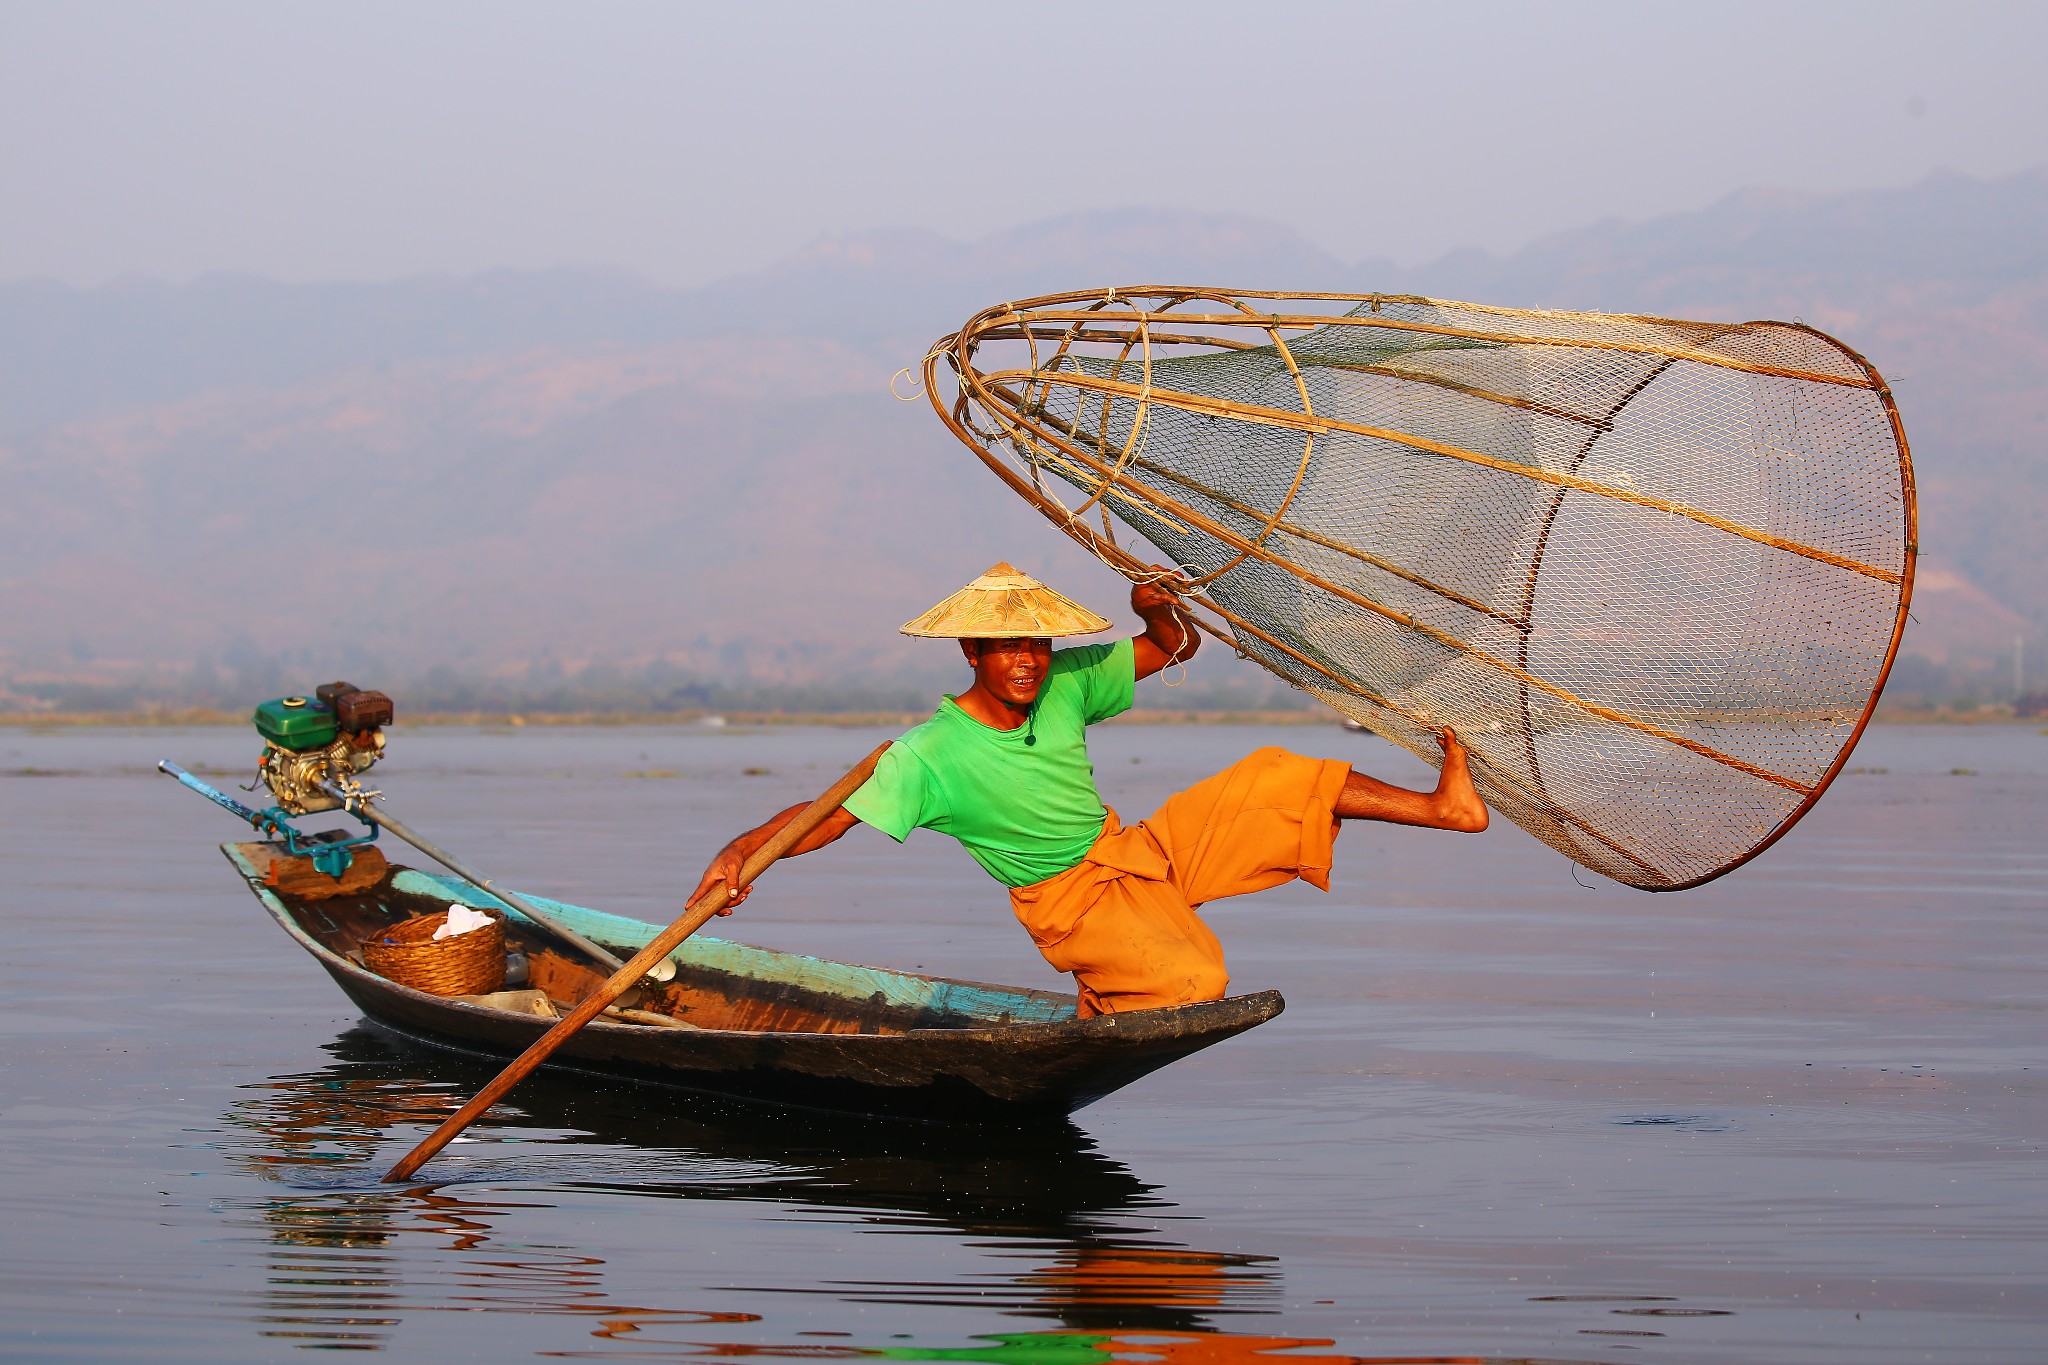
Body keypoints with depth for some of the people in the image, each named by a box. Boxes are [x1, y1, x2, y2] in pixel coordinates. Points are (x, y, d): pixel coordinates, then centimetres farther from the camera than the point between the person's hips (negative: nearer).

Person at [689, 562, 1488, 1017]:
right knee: (1194, 980, -31)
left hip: (1139, 852, 6)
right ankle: (1097, 1016, -2)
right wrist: (743, 849, -44)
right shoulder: (933, 754, -22)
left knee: (1275, 785, -3)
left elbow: (1177, 648, 6)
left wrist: (1157, 609, -18)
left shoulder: (1067, 683, -5)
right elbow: (826, 817, -27)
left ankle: (1441, 807, 4)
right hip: (1071, 898, -6)